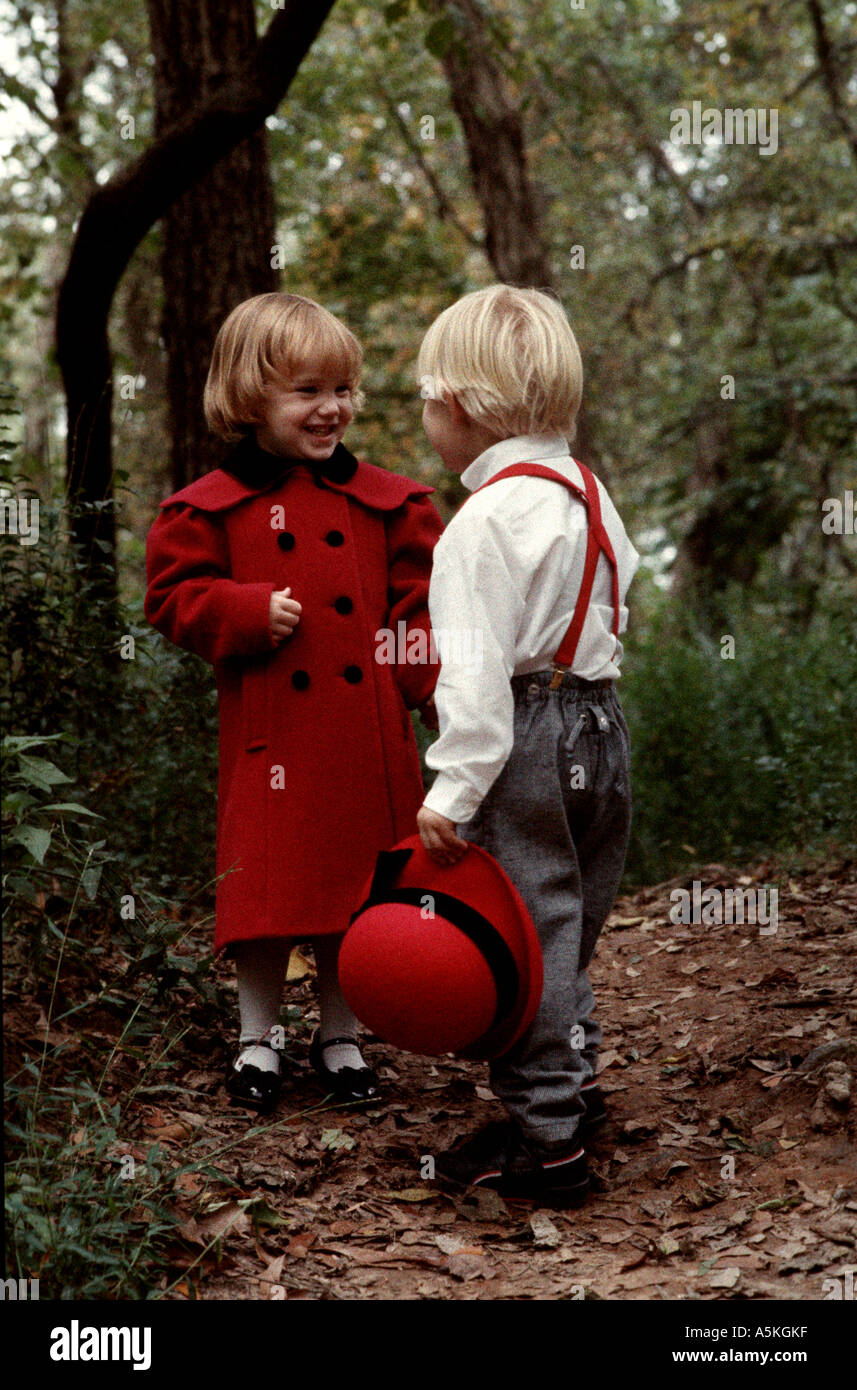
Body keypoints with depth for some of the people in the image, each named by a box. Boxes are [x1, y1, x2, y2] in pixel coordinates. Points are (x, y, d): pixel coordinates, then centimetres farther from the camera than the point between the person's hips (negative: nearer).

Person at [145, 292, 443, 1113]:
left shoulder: (387, 503, 6)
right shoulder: (212, 506, -1)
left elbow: (421, 606, 5)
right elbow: (172, 595, 1)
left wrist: (449, 696, -7)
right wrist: (248, 614, -15)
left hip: (368, 736, 2)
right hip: (272, 732, -2)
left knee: (359, 884, 10)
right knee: (268, 887, 3)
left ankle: (340, 1036, 27)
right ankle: (258, 1039, 22)